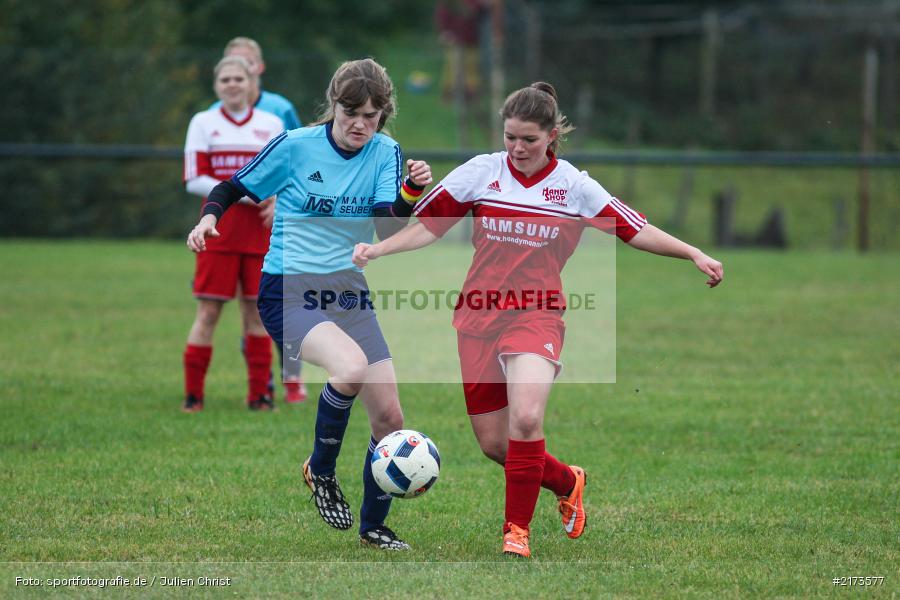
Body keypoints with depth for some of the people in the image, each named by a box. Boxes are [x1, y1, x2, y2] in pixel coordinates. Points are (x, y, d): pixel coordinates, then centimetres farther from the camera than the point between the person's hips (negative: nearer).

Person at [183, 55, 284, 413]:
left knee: (256, 310, 3)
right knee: (208, 312, -4)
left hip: (260, 233, 2)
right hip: (219, 232, -2)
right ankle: (193, 394, 1)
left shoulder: (271, 124, 10)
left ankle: (259, 395, 9)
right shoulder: (203, 124, 4)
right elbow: (194, 180, -4)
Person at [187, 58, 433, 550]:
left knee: (389, 417, 1)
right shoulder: (295, 146, -8)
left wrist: (411, 193, -29)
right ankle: (321, 472, -9)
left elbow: (389, 229, -11)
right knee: (351, 366, -33)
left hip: (350, 296, 5)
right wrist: (209, 217, -16)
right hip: (289, 293, -5)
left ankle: (373, 526, 23)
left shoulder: (385, 153, 1)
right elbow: (232, 189, 3)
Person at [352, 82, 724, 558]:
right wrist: (377, 249, -5)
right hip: (478, 316, 2)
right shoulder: (480, 172, 1)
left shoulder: (573, 186, 0)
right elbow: (429, 226, 7)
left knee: (525, 421, -27)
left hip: (536, 314, -2)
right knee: (493, 444, 4)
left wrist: (694, 254, -5)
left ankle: (517, 528, -11)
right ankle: (568, 483, 33)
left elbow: (637, 232, 3)